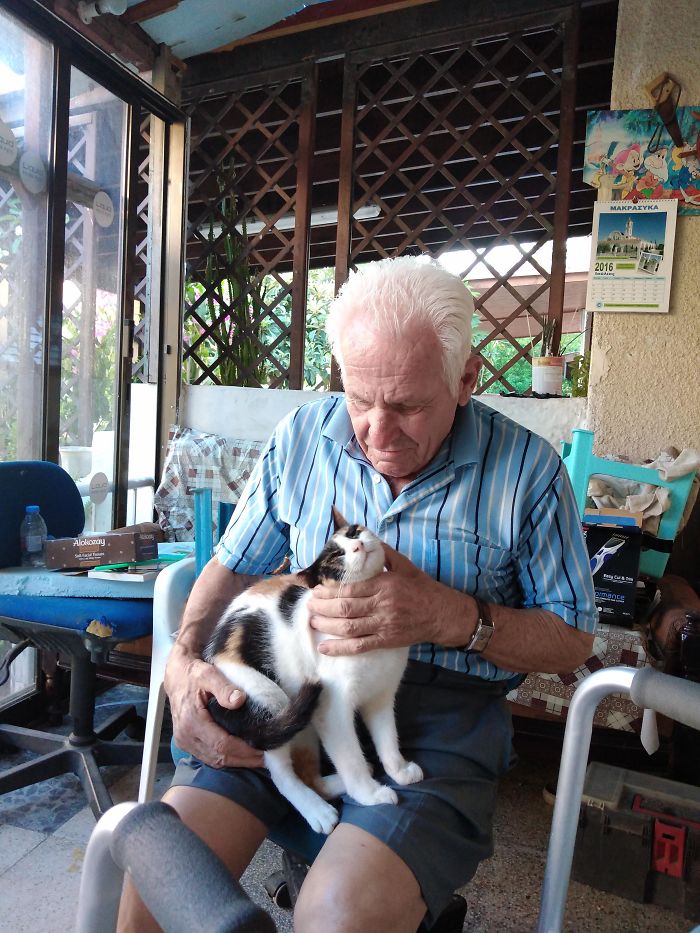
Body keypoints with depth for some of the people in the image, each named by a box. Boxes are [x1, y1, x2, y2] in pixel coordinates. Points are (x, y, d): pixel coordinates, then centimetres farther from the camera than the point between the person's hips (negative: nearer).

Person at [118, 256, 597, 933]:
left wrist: (454, 616, -19)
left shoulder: (527, 470, -6)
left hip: (443, 712, -2)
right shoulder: (303, 436, 3)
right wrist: (183, 660, -8)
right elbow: (233, 567, 12)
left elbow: (571, 640, 0)